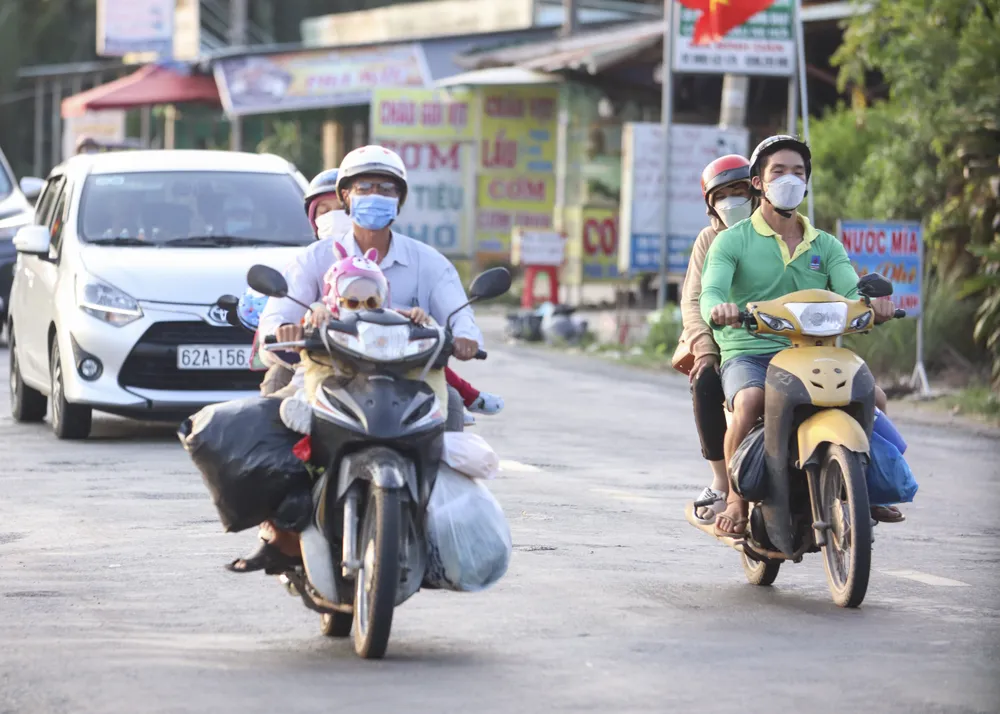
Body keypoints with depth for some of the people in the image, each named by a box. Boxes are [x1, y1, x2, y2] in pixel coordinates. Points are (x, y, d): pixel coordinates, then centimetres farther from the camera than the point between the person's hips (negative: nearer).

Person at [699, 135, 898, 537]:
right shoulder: (733, 241, 6)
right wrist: (718, 309, -37)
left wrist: (873, 304, -27)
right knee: (750, 402, -37)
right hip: (748, 354, -3)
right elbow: (709, 293, -10)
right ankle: (736, 500, -19)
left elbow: (850, 292, -1)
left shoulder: (826, 246, 17)